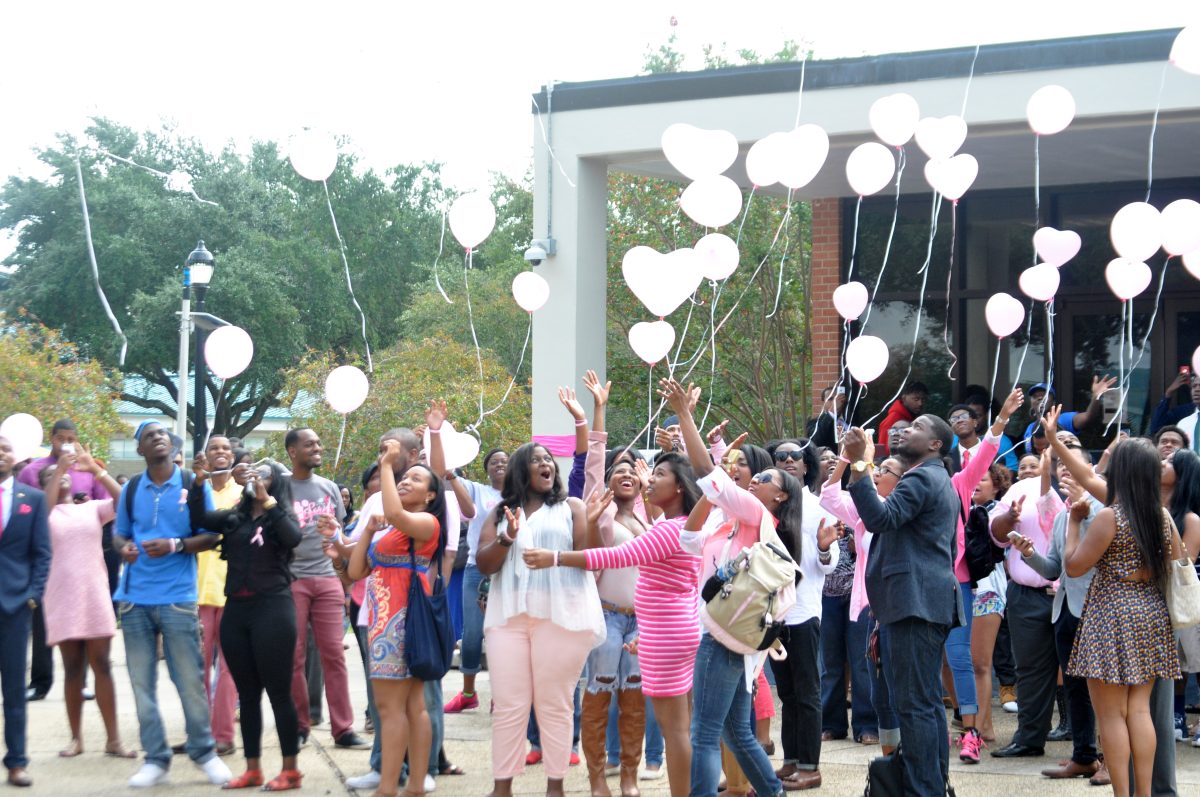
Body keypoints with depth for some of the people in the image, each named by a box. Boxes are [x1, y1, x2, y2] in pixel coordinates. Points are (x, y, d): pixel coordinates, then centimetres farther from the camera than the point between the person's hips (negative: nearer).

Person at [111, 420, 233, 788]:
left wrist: (175, 545, -16)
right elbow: (119, 533, 16)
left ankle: (204, 752, 13)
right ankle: (156, 758, 10)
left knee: (190, 680, -1)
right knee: (142, 682, 3)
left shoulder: (193, 484, 1)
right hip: (134, 598, 3)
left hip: (177, 597, -3)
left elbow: (210, 536, 0)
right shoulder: (131, 489, 8)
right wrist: (124, 546, -8)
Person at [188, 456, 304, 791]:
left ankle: (290, 769, 2)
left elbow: (293, 538, -19)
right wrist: (200, 482, -10)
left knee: (278, 691, -3)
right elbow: (198, 517, 2)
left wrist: (267, 501, -21)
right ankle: (253, 769, 15)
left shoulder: (281, 518, 2)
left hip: (272, 608, -5)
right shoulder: (233, 518, 14)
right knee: (247, 693, 9)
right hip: (235, 609, 5)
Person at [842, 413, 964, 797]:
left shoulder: (920, 479, -9)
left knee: (915, 703, -12)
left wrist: (858, 464, -25)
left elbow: (880, 518, -24)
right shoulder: (940, 482, 24)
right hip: (933, 602, 11)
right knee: (928, 701, 12)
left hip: (916, 603, -11)